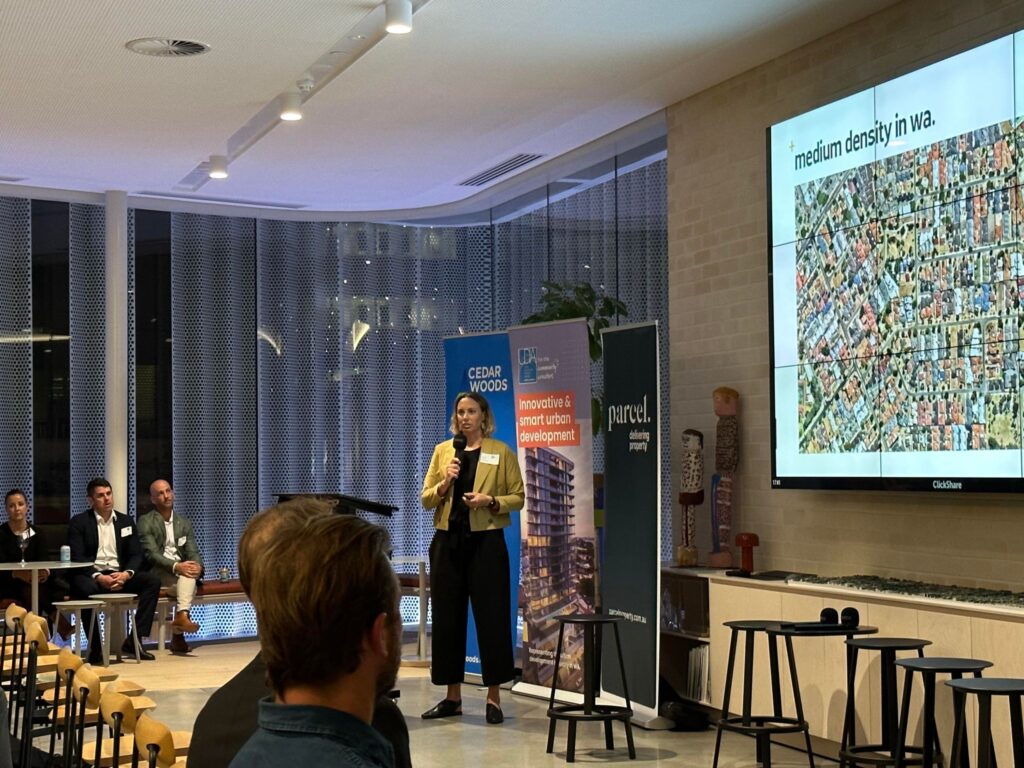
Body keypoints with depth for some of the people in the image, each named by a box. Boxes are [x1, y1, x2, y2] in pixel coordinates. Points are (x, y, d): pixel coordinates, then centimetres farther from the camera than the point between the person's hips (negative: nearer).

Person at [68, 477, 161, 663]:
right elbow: (76, 557, -8)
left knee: (152, 581, -20)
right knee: (85, 587, -39)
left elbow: (136, 555, 9)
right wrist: (99, 577, -23)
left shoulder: (126, 521, 15)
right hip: (91, 576, -4)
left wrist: (126, 574, -14)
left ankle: (134, 640, -19)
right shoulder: (79, 522, 2)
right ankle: (95, 648, -29)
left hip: (120, 575, 4)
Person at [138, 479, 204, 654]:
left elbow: (193, 552, 10)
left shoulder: (183, 522, 19)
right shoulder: (146, 522, 2)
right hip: (157, 574, -4)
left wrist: (197, 566, -15)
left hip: (181, 572, 4)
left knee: (190, 570, -31)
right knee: (186, 586, -32)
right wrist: (176, 566, -26)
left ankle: (182, 615, -44)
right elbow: (151, 554, -11)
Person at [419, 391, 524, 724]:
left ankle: (494, 698, 7)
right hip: (448, 541, 3)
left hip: (486, 541, -3)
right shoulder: (443, 450, 10)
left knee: (491, 617, -2)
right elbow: (426, 498, 8)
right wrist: (445, 482, -10)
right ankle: (452, 697, 15)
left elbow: (518, 497, 1)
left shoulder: (501, 452, 2)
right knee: (447, 617, 5)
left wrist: (491, 501, -15)